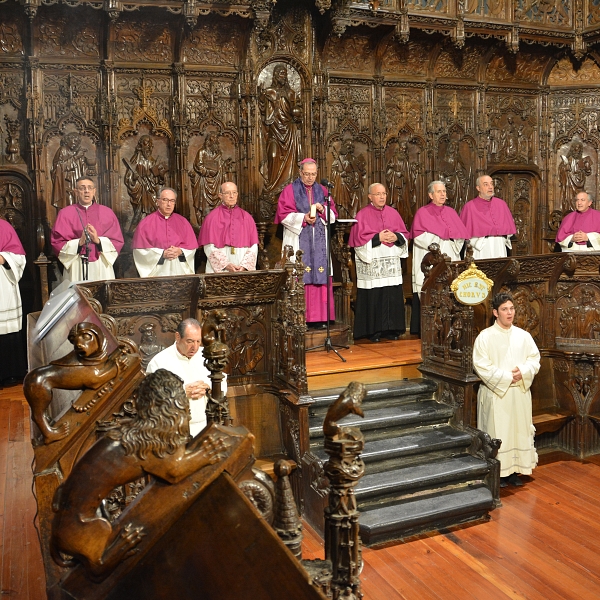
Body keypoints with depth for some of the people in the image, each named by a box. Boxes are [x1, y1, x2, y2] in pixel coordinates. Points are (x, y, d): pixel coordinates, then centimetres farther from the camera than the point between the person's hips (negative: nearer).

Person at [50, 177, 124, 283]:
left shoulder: (107, 213, 9)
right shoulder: (65, 213, 5)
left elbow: (118, 241, 4)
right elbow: (57, 242, 0)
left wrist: (98, 240, -12)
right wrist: (79, 243, -15)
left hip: (101, 268, 1)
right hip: (76, 269, -1)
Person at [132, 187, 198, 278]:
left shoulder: (183, 222, 9)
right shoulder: (146, 223, 1)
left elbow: (191, 246, 8)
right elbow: (140, 249, -4)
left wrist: (180, 252, -12)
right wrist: (162, 254, -14)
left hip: (180, 270, 2)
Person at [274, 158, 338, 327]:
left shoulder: (322, 190, 16)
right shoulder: (290, 190, 4)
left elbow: (333, 215, 11)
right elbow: (283, 215, -5)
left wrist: (322, 209, -8)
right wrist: (303, 218, -16)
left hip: (319, 242, 4)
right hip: (298, 241, -4)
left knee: (320, 278, -2)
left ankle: (318, 317, 2)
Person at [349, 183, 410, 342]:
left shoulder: (393, 213, 14)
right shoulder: (362, 215, 1)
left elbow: (405, 234, 13)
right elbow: (358, 238, -7)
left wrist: (396, 237, -8)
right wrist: (378, 237, -14)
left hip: (391, 262, 4)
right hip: (371, 263, -4)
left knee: (393, 296, 1)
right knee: (373, 297, -5)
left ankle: (390, 329, 10)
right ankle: (373, 331, 3)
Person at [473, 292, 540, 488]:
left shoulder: (523, 336, 6)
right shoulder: (485, 337, -7)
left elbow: (534, 360, 5)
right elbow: (481, 365, -13)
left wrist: (522, 372, -15)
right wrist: (507, 377, -17)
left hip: (520, 392, 4)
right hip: (495, 393, -4)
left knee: (519, 430, 9)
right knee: (497, 432, 1)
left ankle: (514, 470, 21)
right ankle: (498, 472, 11)